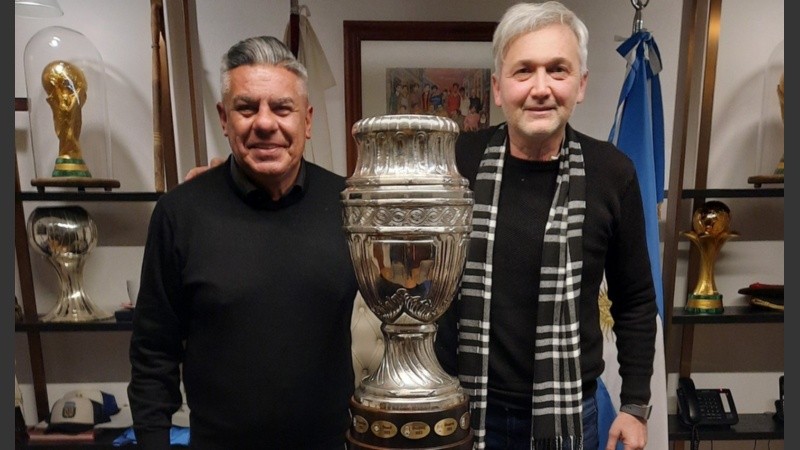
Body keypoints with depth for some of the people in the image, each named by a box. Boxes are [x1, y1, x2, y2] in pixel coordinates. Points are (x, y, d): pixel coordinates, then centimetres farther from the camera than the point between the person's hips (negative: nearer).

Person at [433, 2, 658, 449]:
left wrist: (635, 405, 4)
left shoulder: (612, 172, -9)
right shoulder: (458, 161, -11)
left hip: (568, 413, 1)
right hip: (460, 407, 0)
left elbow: (635, 300, 2)